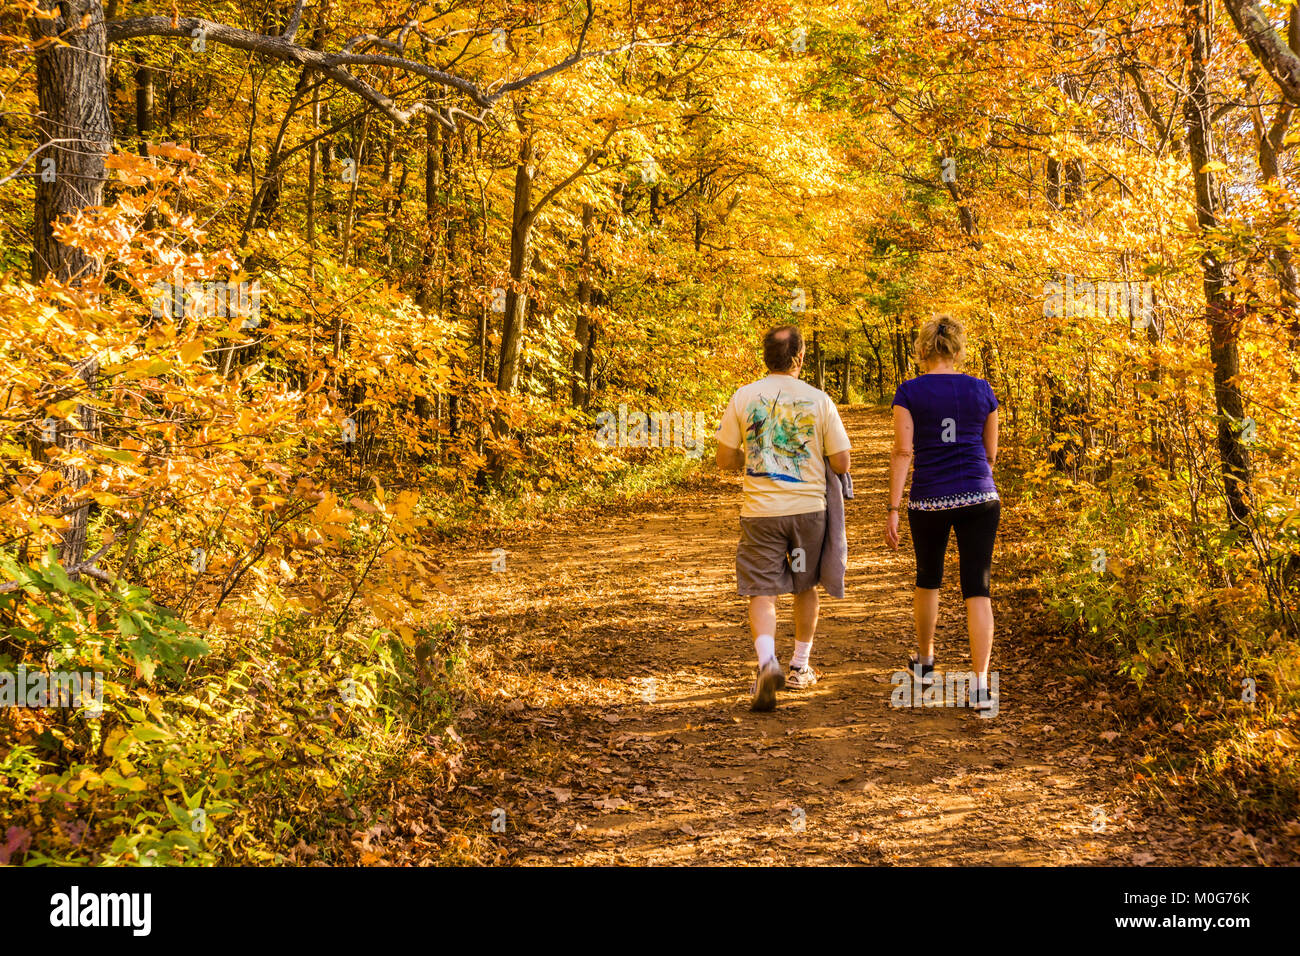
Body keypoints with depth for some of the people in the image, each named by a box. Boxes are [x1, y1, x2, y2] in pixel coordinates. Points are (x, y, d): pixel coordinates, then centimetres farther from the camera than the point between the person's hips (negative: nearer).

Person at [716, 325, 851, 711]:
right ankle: (800, 667, 30)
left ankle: (767, 661, -22)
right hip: (808, 507, 1)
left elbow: (725, 459, 1)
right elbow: (841, 463, -2)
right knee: (805, 586, 19)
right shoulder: (818, 400, -3)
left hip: (760, 510, -1)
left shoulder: (743, 397, -3)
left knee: (761, 592, 2)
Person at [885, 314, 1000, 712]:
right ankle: (981, 685, -9)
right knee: (977, 590, 0)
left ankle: (925, 662, 39)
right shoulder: (982, 390, 5)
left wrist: (893, 508, -7)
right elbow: (991, 452, 11)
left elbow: (903, 451, -8)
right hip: (980, 499, 1)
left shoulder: (909, 392, -2)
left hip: (929, 501, 0)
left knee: (928, 579, 22)